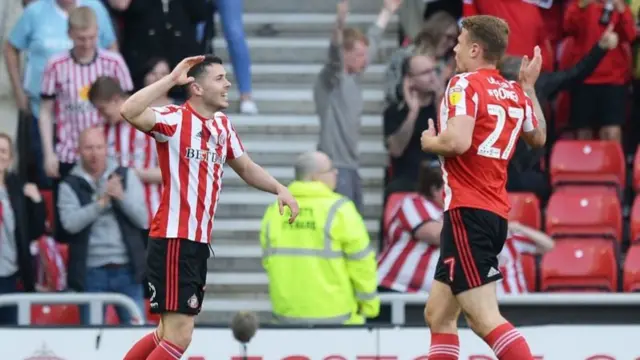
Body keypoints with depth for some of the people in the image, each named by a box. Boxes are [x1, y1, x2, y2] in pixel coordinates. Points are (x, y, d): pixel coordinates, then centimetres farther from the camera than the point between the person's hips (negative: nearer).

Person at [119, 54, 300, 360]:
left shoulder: (222, 126, 13)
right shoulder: (174, 119, -11)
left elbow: (246, 168, 27)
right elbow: (130, 112, -30)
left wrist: (279, 189, 11)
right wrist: (171, 79, -27)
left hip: (199, 243, 9)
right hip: (173, 241, -9)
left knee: (169, 335, 16)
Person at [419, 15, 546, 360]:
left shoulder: (465, 84, -10)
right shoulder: (516, 93, 12)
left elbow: (457, 142, -24)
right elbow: (538, 138, 30)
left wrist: (430, 142, -3)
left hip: (468, 212, -9)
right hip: (495, 212, 9)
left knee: (484, 318, -15)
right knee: (438, 314, 16)